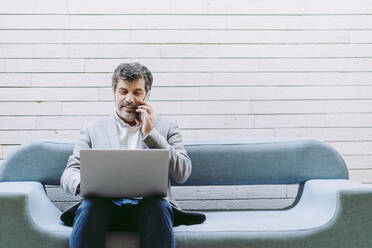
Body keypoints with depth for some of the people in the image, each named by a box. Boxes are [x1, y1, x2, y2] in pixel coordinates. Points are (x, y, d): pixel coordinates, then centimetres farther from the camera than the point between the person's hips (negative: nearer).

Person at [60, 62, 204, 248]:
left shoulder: (166, 126, 18)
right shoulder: (93, 128, 20)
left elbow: (182, 174, 5)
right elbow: (68, 174, 11)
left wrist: (150, 134, -1)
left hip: (148, 202, 0)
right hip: (106, 203, 0)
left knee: (158, 206, -34)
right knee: (89, 207, -33)